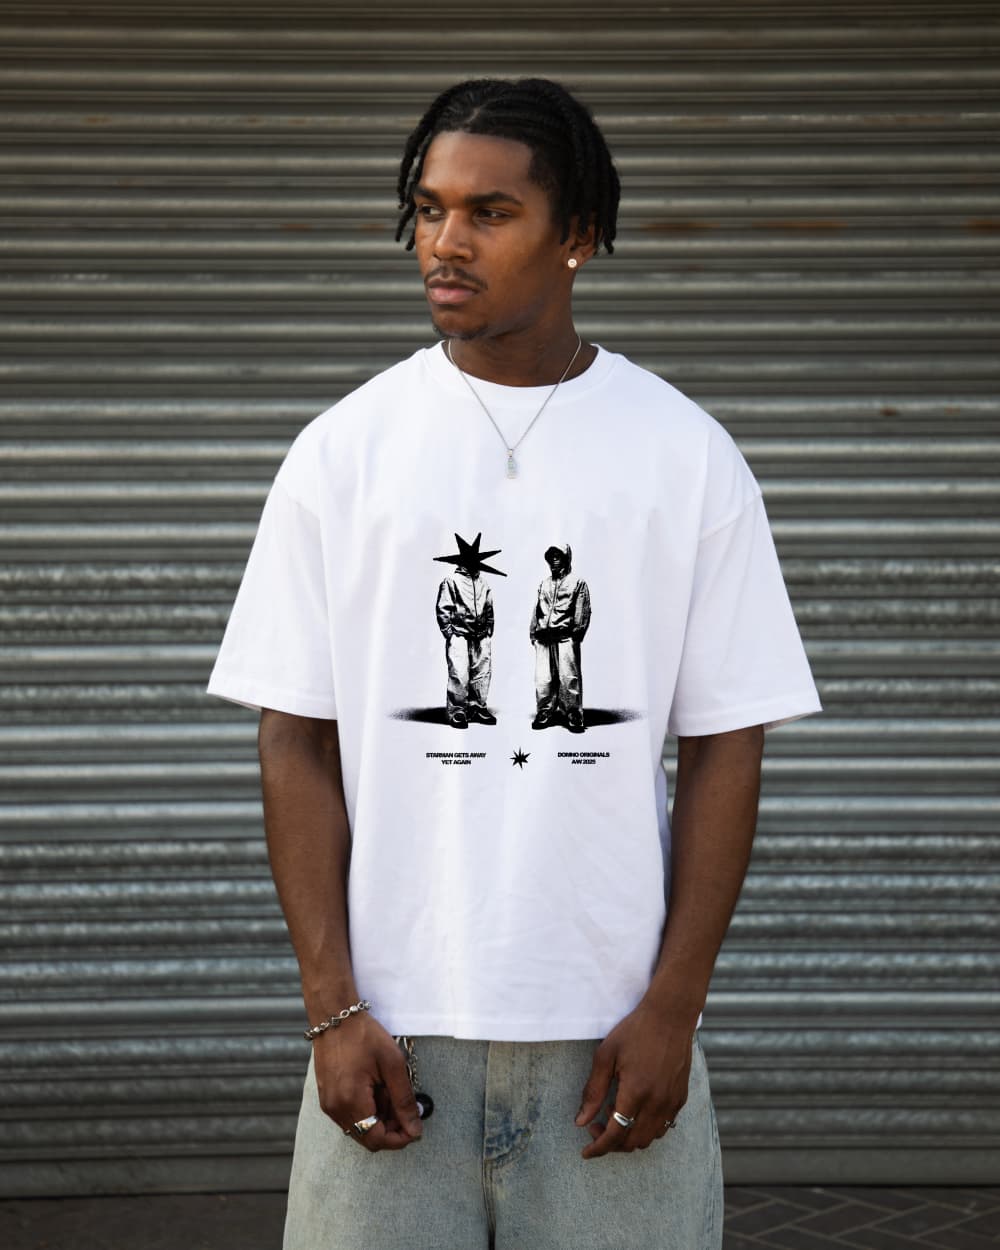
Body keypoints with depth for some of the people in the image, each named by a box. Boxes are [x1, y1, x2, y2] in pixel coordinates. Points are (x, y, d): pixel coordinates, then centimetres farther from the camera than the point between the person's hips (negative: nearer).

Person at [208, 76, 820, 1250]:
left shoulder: (686, 456, 2)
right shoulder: (342, 451, 2)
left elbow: (723, 747, 2)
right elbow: (298, 743, 2)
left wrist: (674, 1006, -5)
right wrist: (331, 1007, -5)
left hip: (609, 1024, 0)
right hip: (394, 1025, 0)